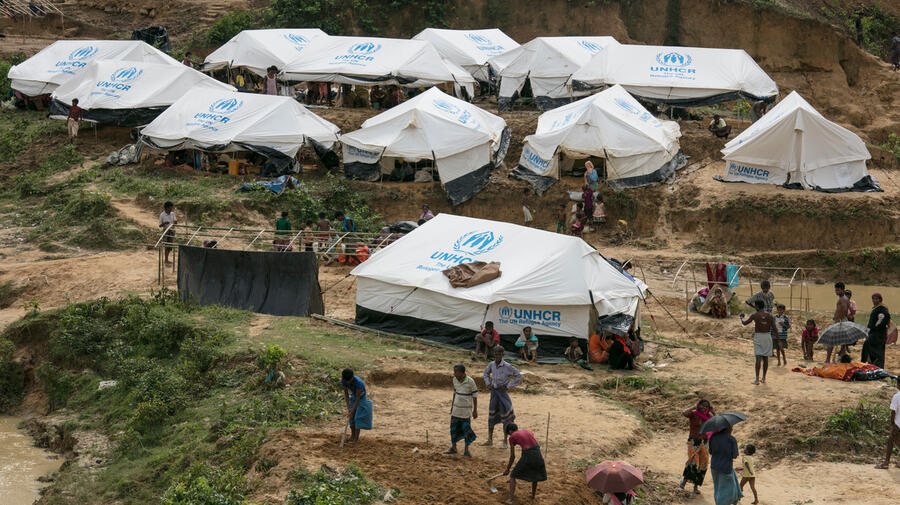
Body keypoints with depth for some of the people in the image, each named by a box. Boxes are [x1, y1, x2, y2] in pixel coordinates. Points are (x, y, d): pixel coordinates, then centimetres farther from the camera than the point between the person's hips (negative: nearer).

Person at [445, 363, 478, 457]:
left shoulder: (470, 381, -16)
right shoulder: (455, 380, -1)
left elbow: (475, 396, -9)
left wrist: (475, 410, -7)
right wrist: (452, 405, 17)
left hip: (466, 410, -5)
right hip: (456, 408, 5)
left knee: (466, 429, 0)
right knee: (453, 428, 8)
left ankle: (466, 450, 12)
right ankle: (453, 448, 21)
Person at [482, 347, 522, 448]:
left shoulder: (507, 366, -15)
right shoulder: (492, 364, 1)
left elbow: (519, 376, -10)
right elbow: (486, 372, 23)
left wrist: (508, 387, -13)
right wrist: (488, 384, 9)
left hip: (502, 392, -5)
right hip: (494, 392, 5)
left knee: (505, 418, 1)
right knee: (491, 416, 11)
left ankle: (505, 442, 9)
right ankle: (490, 440, 22)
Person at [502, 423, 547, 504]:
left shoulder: (512, 437, 8)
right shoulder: (528, 431, 21)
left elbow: (512, 456, 10)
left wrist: (508, 469, 22)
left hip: (527, 455, -5)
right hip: (538, 454, 5)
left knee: (513, 476, 11)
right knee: (535, 475, 30)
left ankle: (511, 498, 3)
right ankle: (533, 497, 39)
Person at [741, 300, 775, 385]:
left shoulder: (754, 316, -6)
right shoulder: (769, 316, 1)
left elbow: (745, 323, 4)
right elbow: (774, 328, 0)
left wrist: (741, 317, 26)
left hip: (758, 337, -3)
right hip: (768, 336, 3)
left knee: (758, 358, -6)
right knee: (765, 358, 11)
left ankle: (757, 379, -11)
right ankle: (764, 378, 17)